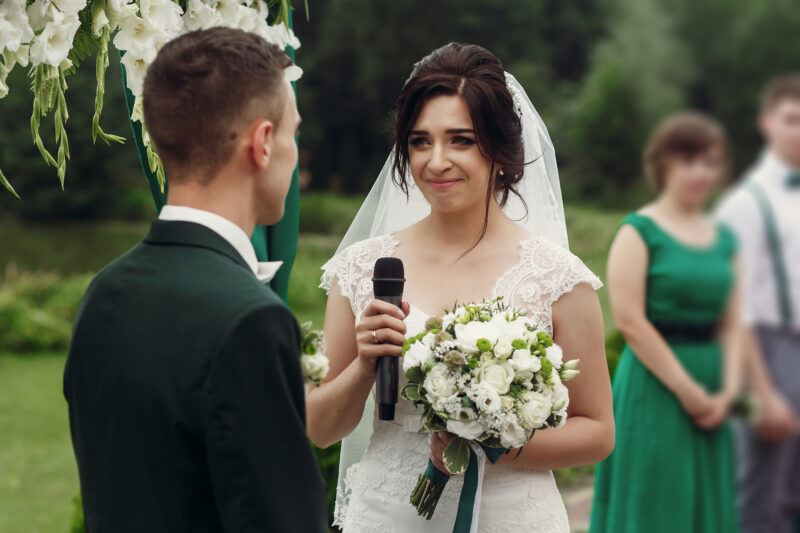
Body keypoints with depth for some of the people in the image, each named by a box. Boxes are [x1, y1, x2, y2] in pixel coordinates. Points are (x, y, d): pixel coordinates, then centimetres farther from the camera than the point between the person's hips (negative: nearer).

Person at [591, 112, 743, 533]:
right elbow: (629, 320, -14)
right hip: (653, 386, -6)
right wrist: (685, 388, -13)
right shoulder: (639, 231, -6)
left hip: (710, 395, 6)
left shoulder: (723, 238, 12)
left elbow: (732, 324, 11)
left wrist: (728, 389, -4)